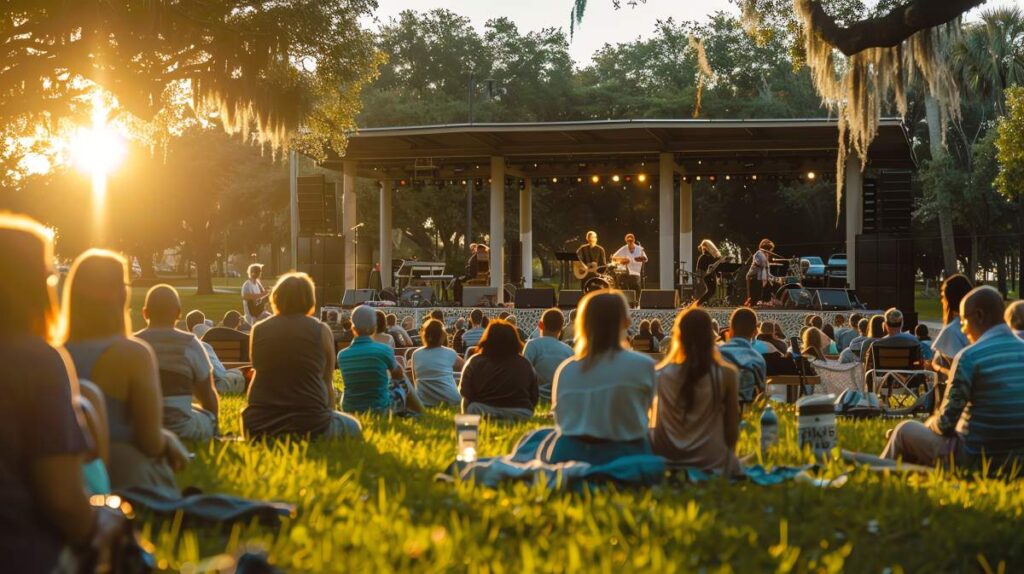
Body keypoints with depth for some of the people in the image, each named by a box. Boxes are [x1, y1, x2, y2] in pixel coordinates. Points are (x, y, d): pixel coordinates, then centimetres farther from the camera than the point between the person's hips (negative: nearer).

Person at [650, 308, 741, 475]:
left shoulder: (660, 375, -3)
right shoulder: (726, 374, -5)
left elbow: (654, 427, 8)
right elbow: (732, 427, 3)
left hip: (666, 463, 2)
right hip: (712, 464, -1)